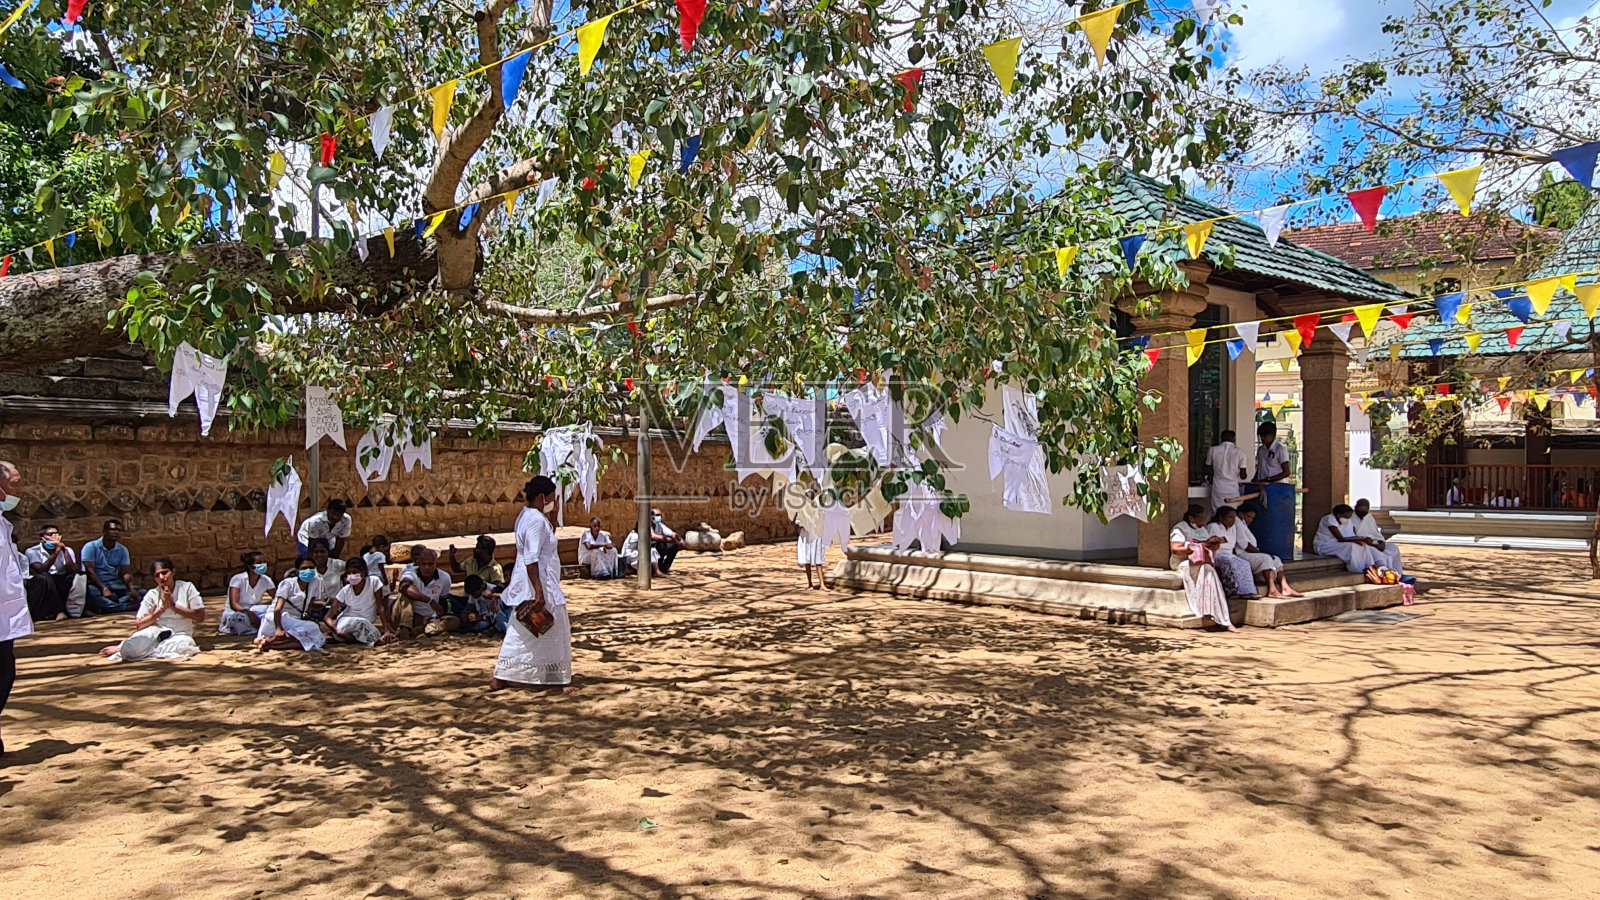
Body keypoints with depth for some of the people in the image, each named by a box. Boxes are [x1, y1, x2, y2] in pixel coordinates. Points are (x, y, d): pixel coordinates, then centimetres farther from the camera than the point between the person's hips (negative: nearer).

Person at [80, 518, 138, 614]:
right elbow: (89, 570, -13)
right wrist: (104, 588, -26)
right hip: (95, 583, -4)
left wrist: (131, 587, -22)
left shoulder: (122, 550, 9)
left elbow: (126, 572, 2)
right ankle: (126, 607, -42)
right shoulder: (90, 547, -3)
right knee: (91, 592, -40)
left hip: (114, 583, 4)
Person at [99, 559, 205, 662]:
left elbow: (200, 617, -5)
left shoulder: (187, 587, 3)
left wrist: (174, 606, -9)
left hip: (180, 635, 2)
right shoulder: (152, 594, 6)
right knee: (128, 651, -35)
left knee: (183, 645, -38)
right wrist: (162, 608, -10)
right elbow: (139, 625, 0)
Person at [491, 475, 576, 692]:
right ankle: (553, 680, 13)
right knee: (551, 631, 2)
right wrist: (539, 592, -27)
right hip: (538, 582, -10)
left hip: (523, 584, 10)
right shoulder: (537, 520, -19)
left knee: (519, 632, 15)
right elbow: (531, 559, -25)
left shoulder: (525, 516, 13)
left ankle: (501, 678, 19)